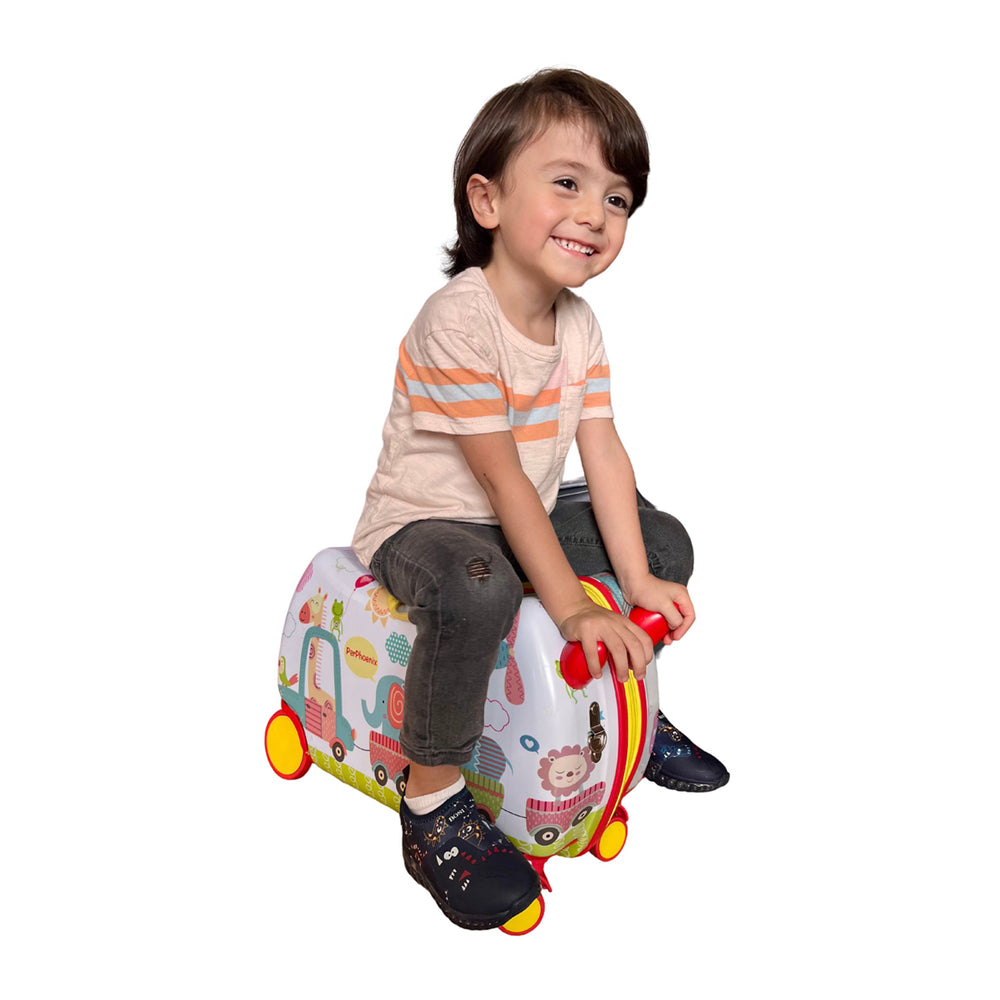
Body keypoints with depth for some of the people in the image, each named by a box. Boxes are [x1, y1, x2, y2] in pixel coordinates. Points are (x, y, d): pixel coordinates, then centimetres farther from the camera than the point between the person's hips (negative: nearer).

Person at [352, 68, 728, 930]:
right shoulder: (457, 321, -26)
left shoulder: (580, 324, 0)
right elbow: (504, 480, -26)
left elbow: (603, 453, -4)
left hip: (520, 520, 9)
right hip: (423, 523, -8)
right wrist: (571, 607, -24)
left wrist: (638, 581, -11)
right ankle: (434, 799, -22)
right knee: (476, 592, -40)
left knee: (666, 541, 8)